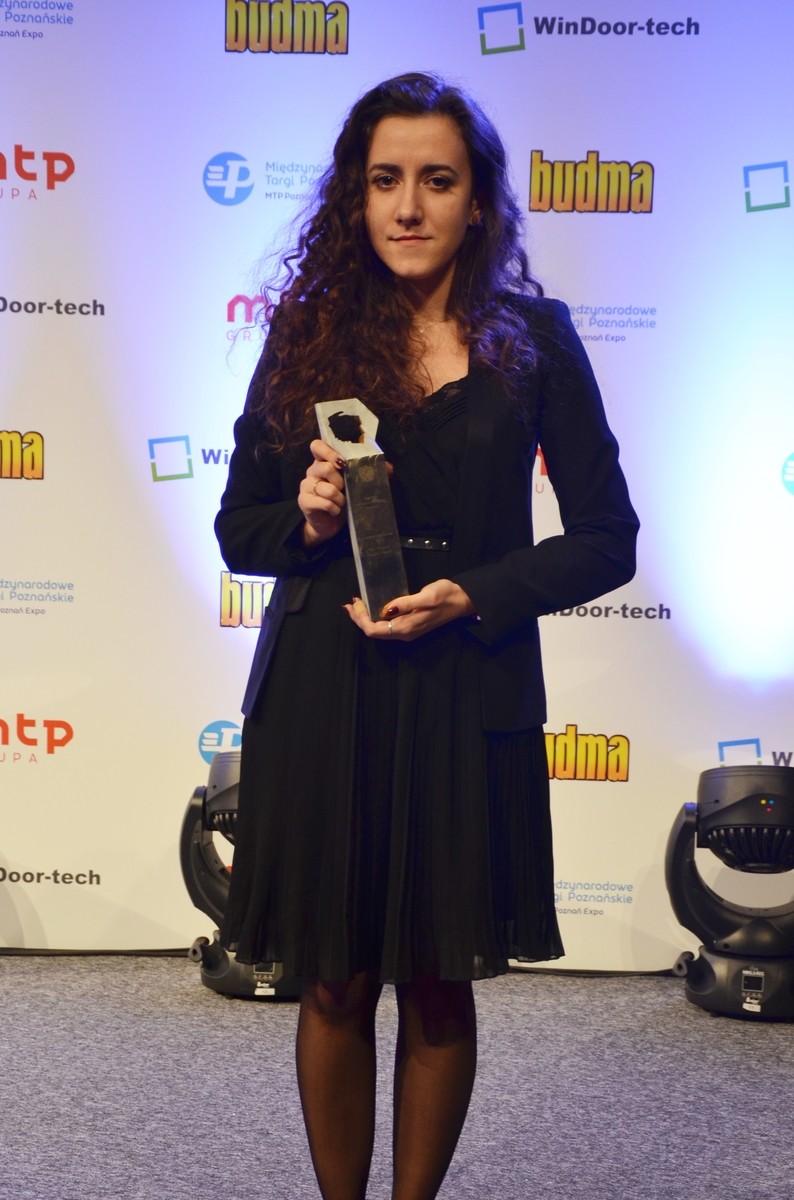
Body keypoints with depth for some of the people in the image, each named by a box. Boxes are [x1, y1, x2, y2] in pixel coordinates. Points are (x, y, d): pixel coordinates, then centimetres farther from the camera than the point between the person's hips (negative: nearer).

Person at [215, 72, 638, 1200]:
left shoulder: (534, 338, 1)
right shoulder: (307, 331, 5)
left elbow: (607, 539, 2)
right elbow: (239, 527, 9)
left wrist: (474, 596, -12)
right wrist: (307, 521, -12)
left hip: (467, 696, -1)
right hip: (322, 697, 1)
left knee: (439, 984, 8)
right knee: (336, 984, 8)